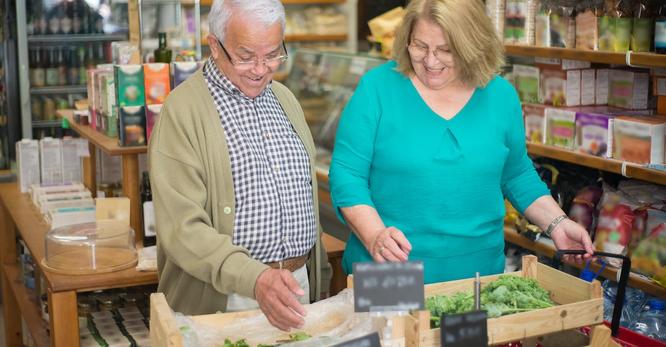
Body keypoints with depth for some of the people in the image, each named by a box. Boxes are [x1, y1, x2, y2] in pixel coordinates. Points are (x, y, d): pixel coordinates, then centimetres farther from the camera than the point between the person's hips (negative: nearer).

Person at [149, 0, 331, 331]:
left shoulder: (285, 99, 9)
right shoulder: (182, 111, -13)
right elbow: (182, 227, -20)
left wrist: (319, 277, 15)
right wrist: (256, 279, -31)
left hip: (297, 286, 6)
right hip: (225, 300, -6)